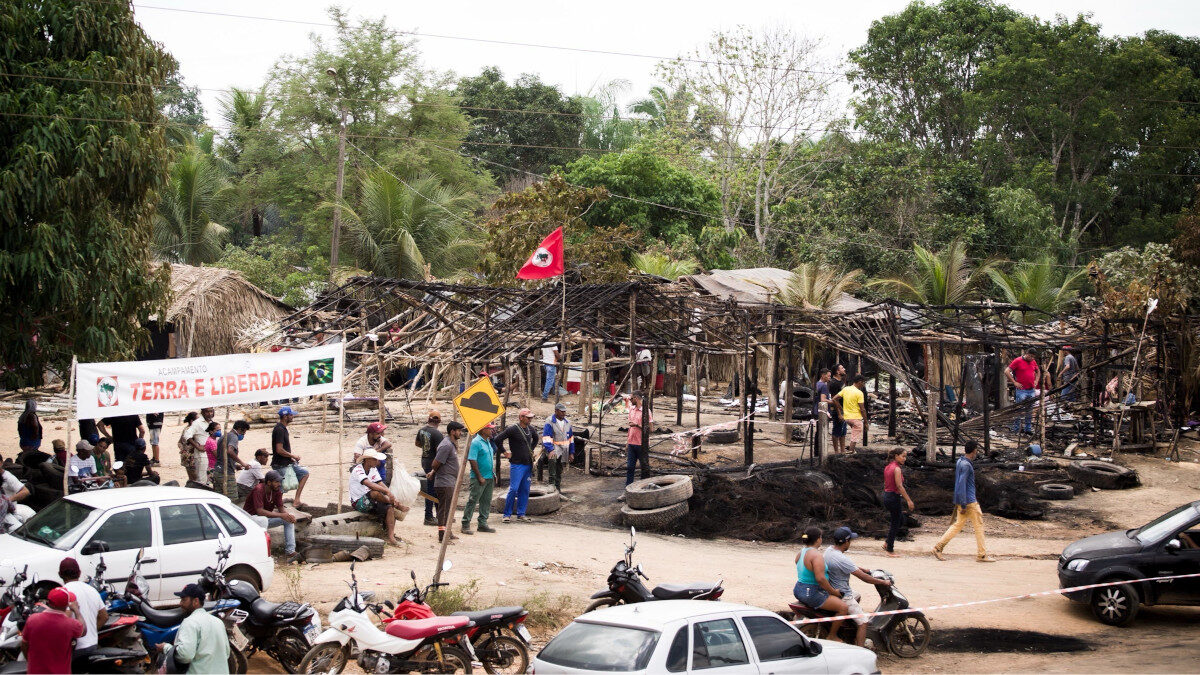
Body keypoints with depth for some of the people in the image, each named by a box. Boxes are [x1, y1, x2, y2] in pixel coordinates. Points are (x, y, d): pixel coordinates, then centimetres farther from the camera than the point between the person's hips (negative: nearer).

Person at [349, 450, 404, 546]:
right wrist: (387, 491, -44)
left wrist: (392, 497, -18)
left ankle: (391, 537, -23)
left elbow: (381, 484, -1)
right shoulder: (357, 470, -18)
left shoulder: (373, 469, 8)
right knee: (375, 492, -35)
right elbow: (369, 484, -35)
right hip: (358, 503, -8)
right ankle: (398, 506, -18)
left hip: (371, 502, 8)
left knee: (390, 508, -18)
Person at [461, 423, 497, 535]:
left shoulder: (488, 442, 14)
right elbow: (472, 461, -19)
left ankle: (482, 524, 17)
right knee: (473, 501, -6)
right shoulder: (476, 442, -14)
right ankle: (465, 525, -3)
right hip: (479, 479, -9)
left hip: (489, 478, 9)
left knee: (486, 502, 11)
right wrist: (480, 477, -19)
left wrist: (493, 474, 17)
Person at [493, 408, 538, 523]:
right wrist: (505, 453, -9)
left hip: (528, 465, 7)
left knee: (525, 490, 7)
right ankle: (507, 515, 0)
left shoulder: (531, 429, 9)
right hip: (516, 464, -7)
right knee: (514, 489, -9)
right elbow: (497, 439, -15)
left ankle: (521, 515, 14)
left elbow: (536, 438, 32)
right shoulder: (513, 429, -12)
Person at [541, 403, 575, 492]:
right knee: (552, 458, -38)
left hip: (564, 449, 7)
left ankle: (558, 488, 24)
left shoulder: (567, 422, 12)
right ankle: (551, 481, -33)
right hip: (553, 447, -6)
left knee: (559, 471, 11)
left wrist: (571, 453, 17)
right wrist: (550, 450, -29)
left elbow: (571, 438, 20)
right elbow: (546, 438, -15)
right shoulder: (549, 422, -9)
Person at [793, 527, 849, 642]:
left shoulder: (800, 553, 8)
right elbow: (820, 579, -28)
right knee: (843, 607, -10)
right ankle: (832, 636, 3)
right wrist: (834, 591, -16)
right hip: (811, 594, -11)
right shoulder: (817, 555, -21)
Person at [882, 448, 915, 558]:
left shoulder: (887, 467, 10)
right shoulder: (896, 469, -17)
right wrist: (909, 500, -19)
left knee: (901, 520, 22)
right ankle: (890, 551, 9)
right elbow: (899, 486, -21)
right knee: (895, 523, 3)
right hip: (894, 497, -9)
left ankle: (888, 544, 23)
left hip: (886, 495, 9)